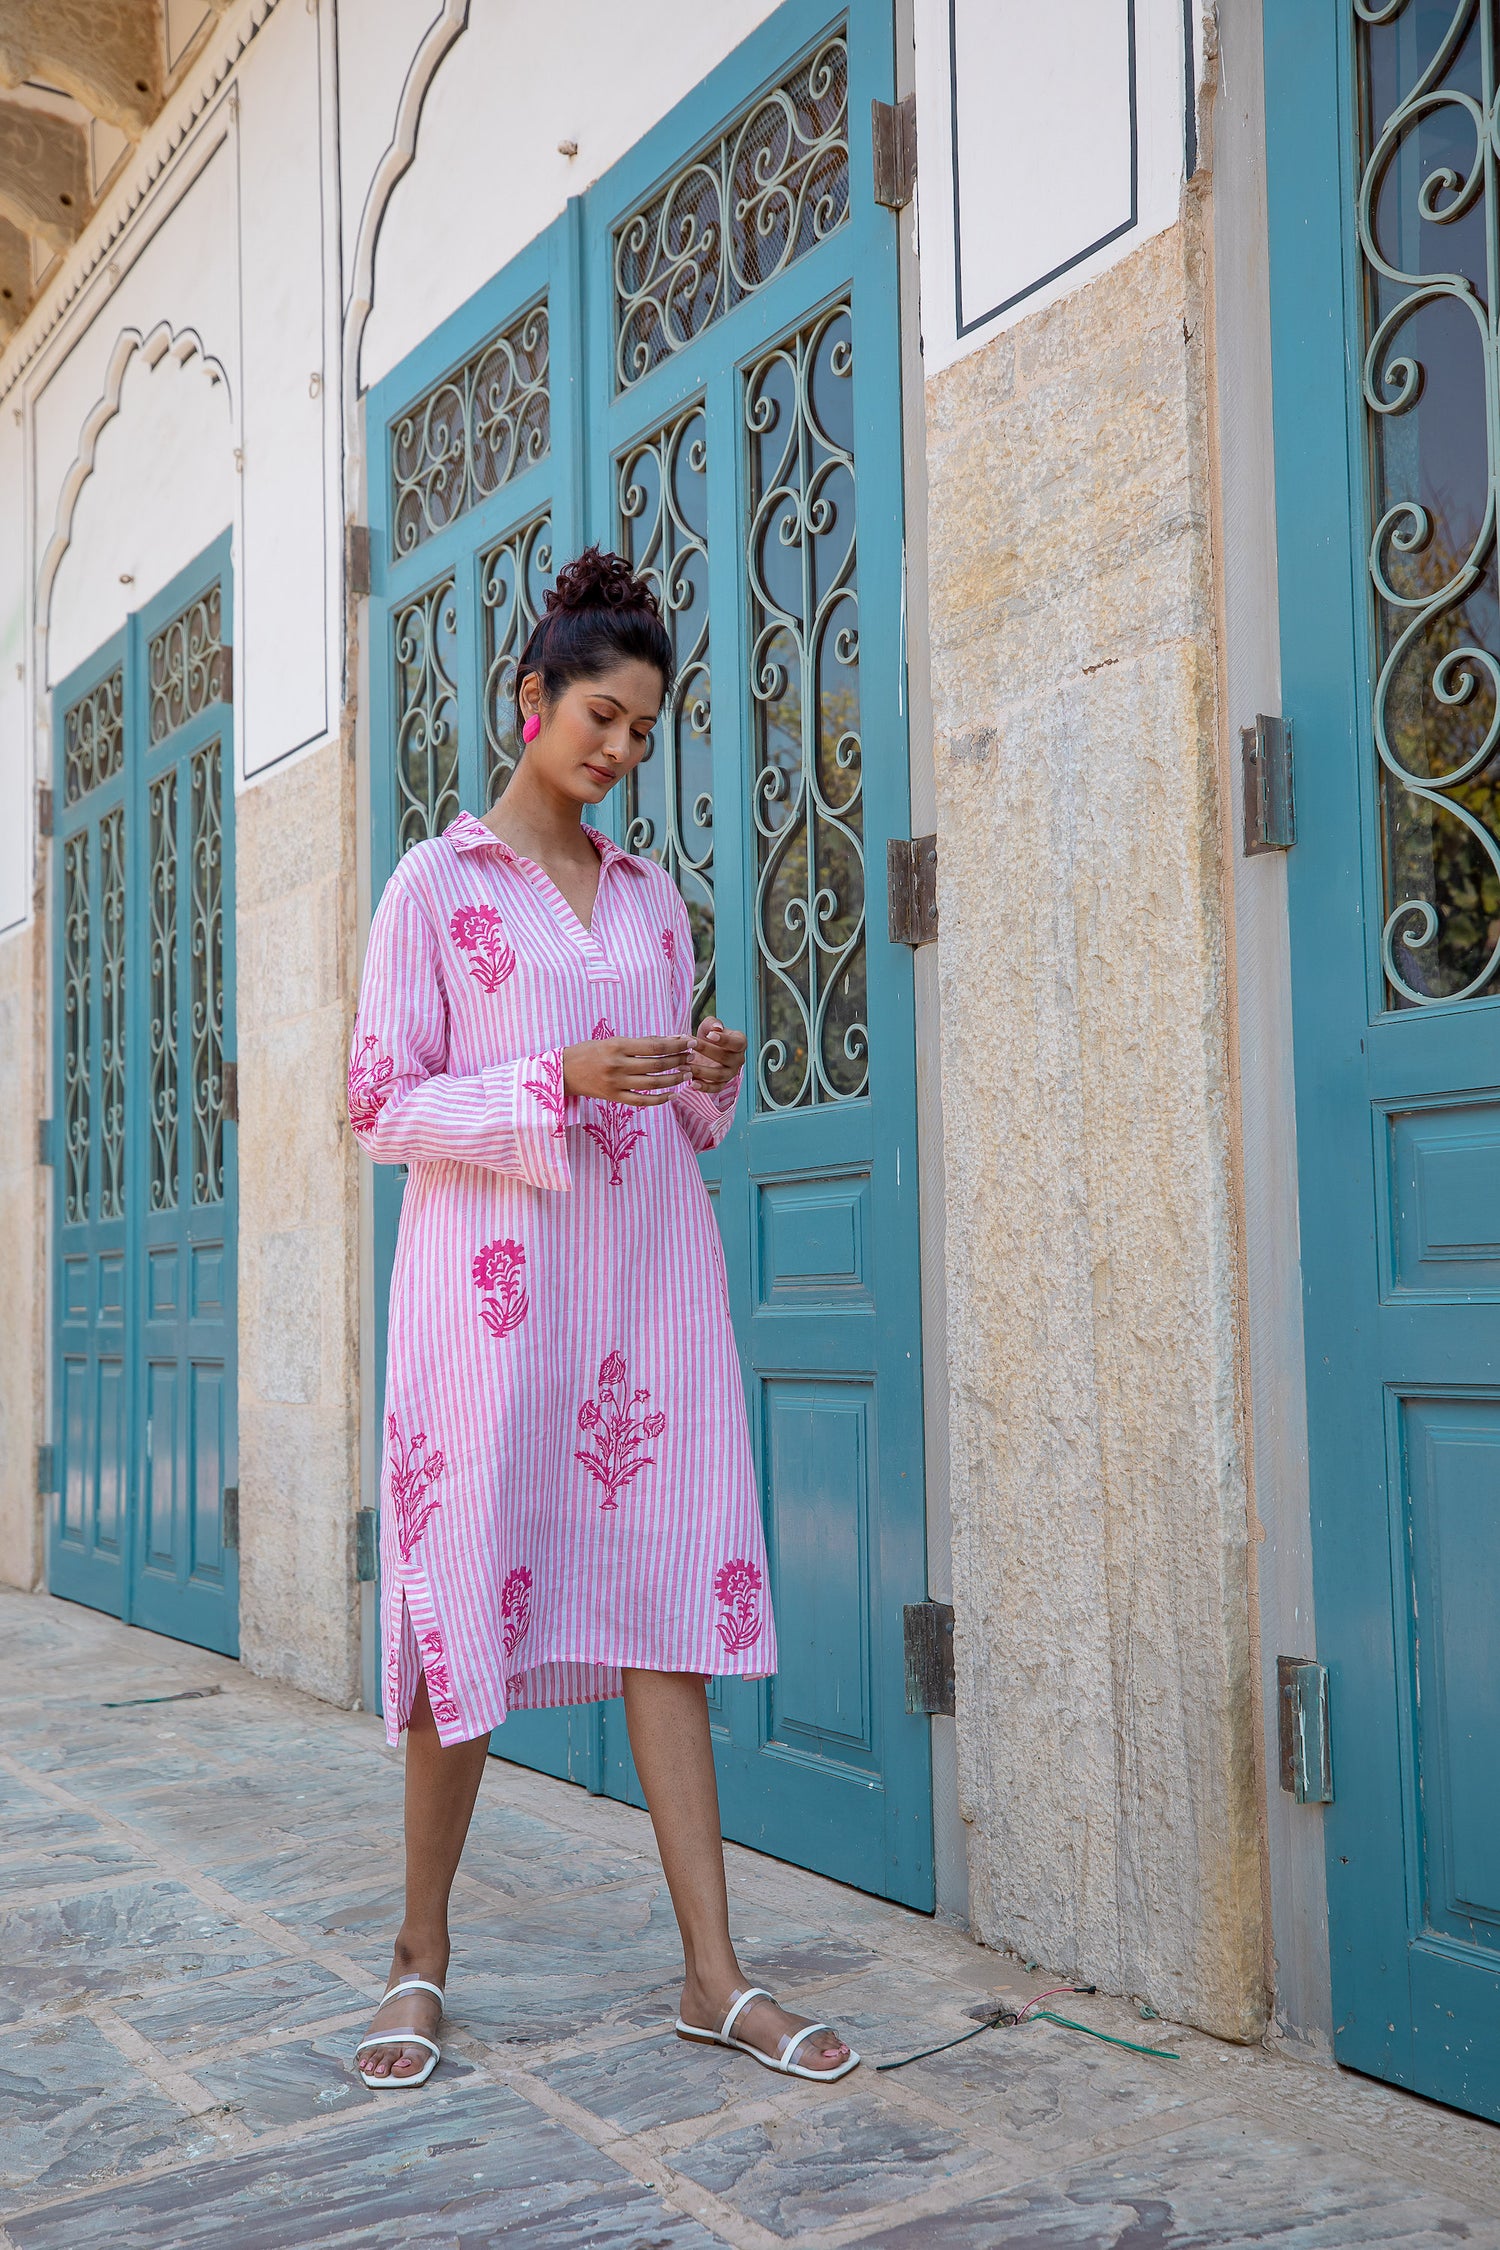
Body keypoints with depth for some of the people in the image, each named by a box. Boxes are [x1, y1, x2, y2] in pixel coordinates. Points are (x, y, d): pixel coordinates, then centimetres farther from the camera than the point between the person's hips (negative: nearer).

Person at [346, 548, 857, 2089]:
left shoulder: (652, 898, 17)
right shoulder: (435, 886, 3)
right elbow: (382, 1107, -4)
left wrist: (708, 1082, -1)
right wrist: (558, 1085, -17)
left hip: (650, 1282, 4)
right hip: (494, 1286, -4)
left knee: (666, 1603, 2)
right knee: (470, 1608, 0)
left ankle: (714, 1975, 8)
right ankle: (422, 1959, 20)